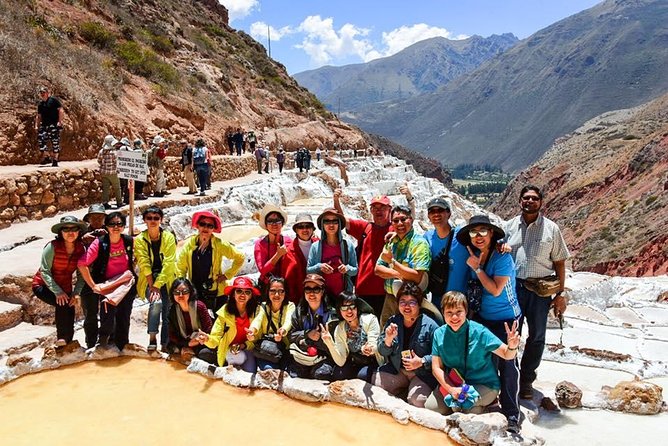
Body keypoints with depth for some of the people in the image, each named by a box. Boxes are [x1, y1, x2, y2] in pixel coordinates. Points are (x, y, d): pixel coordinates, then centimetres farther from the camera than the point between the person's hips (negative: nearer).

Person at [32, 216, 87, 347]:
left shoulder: (81, 249, -10)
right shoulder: (52, 246, -21)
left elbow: (81, 274, -6)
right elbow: (44, 271, -20)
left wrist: (76, 293, -18)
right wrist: (57, 292, -27)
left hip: (65, 287, 4)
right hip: (43, 285, -4)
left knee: (69, 309, 2)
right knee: (62, 304, -26)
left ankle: (66, 339, 25)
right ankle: (63, 337, -11)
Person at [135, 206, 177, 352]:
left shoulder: (169, 237, -5)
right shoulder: (139, 240, -3)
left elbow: (168, 263, -12)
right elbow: (144, 264, -9)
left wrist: (158, 285, -18)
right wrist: (152, 286, -17)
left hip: (166, 280, 1)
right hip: (149, 280, -1)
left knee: (167, 312, -3)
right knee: (156, 302, -26)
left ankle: (165, 345, 10)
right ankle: (152, 338, -10)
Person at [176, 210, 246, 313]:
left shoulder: (220, 245, -6)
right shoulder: (189, 244, -2)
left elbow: (240, 258, 4)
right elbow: (180, 268, 7)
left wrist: (227, 275, 0)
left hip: (216, 294, -1)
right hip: (194, 294, 1)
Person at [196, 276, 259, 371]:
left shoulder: (257, 311, -13)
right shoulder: (225, 311, -12)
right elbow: (216, 338, -17)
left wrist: (244, 345, -20)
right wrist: (208, 339, -39)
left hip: (248, 349, -1)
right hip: (229, 350, 1)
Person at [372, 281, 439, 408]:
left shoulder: (430, 325, -11)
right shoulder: (393, 321, 3)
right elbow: (382, 352, 4)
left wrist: (422, 362, -24)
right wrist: (388, 339, -16)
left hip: (422, 373, -4)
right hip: (396, 370, 5)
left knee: (417, 399, -28)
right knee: (375, 382, -16)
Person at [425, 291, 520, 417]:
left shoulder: (479, 332, -17)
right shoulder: (439, 334, -8)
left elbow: (506, 355, -12)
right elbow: (436, 368, -7)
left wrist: (512, 347, -36)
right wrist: (452, 389, -22)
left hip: (484, 385, -4)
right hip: (452, 383, 4)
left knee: (459, 404, -29)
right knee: (430, 406, -13)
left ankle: (480, 405, 4)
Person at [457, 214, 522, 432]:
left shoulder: (502, 257, -17)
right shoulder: (474, 256, 0)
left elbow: (496, 290, -22)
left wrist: (477, 268, -21)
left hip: (505, 318, -5)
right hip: (482, 317, 5)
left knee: (507, 364, -3)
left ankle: (511, 414, 6)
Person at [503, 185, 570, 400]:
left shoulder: (551, 228, 3)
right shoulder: (509, 227, 6)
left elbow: (559, 262, 5)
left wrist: (560, 294, 0)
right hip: (513, 287, 0)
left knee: (536, 337, 8)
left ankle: (526, 379, 24)